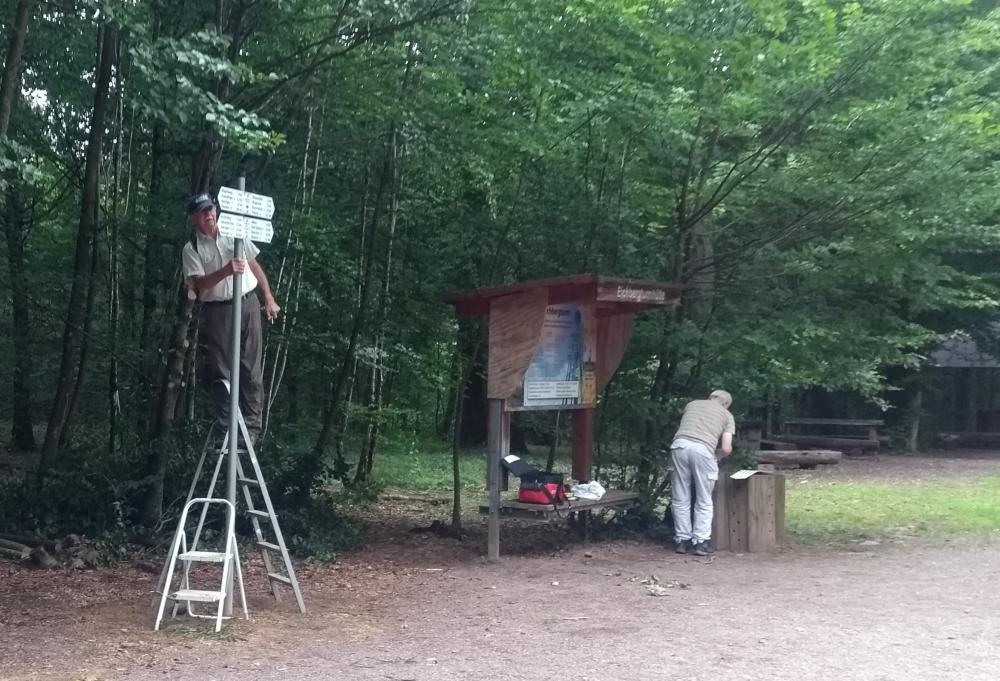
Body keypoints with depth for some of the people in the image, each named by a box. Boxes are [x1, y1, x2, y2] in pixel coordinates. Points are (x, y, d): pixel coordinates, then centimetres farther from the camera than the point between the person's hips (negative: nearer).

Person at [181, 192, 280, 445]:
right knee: (218, 369, -1)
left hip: (248, 304, 2)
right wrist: (226, 271, -27)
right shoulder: (191, 249, -1)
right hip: (217, 311, -2)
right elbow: (199, 284, -12)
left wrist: (269, 299, 10)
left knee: (251, 368, 1)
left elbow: (255, 266, 14)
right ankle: (225, 425, 9)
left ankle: (251, 425, 7)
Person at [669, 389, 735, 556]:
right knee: (703, 501, 9)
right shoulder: (727, 415, 20)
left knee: (680, 500, 11)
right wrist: (716, 453, 30)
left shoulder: (692, 404, 28)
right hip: (702, 449, -3)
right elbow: (726, 449, 9)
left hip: (679, 445, 3)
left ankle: (682, 541, 14)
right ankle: (700, 542, 7)